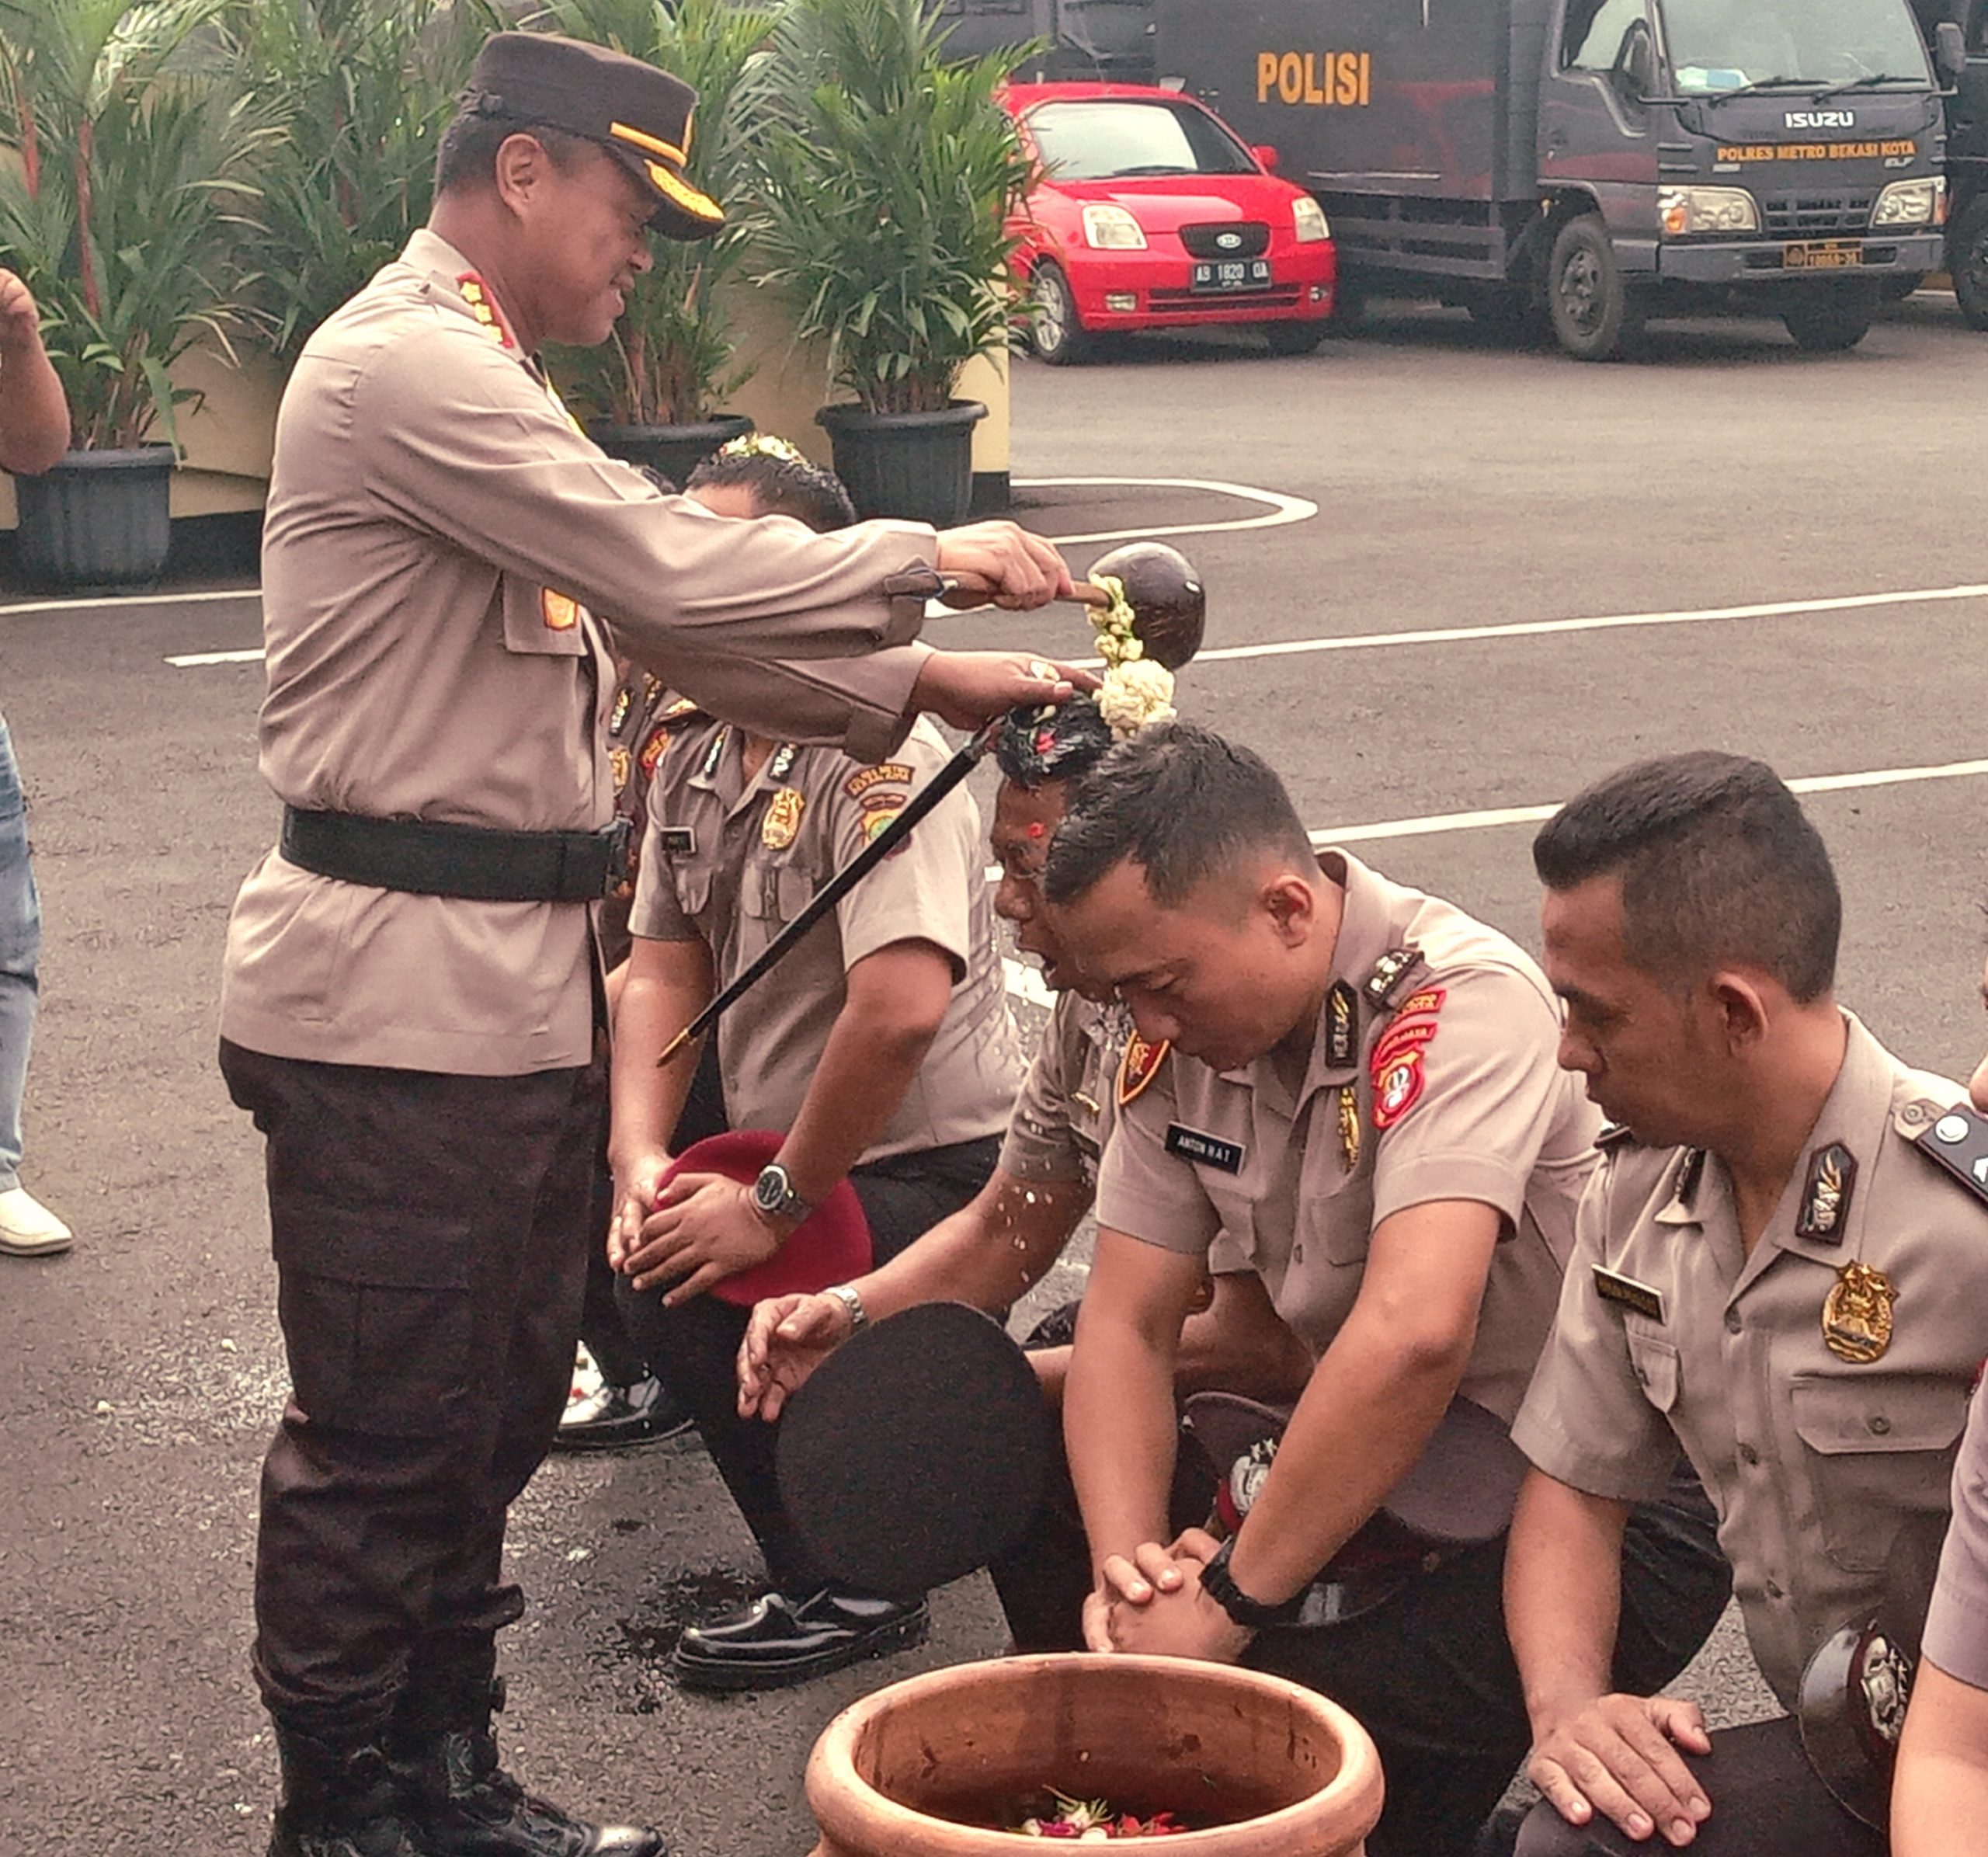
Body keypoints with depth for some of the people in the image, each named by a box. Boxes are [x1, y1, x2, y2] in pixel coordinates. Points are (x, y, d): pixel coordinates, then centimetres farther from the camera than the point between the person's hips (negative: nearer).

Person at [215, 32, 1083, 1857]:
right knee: (387, 1433, 0)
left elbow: (656, 619, 19)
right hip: (400, 990, -10)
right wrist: (930, 558, -8)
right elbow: (680, 575, -21)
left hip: (516, 983, 10)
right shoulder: (404, 365, -16)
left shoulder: (474, 383, 19)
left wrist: (921, 683, 11)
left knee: (497, 1401, 17)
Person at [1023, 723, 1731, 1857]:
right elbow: (1128, 1326, -3)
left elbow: (1414, 1333, -37)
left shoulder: (1461, 1002, -25)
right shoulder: (1190, 1036, -2)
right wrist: (1127, 1572, -20)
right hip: (1397, 1482, 7)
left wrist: (1232, 1600, -30)